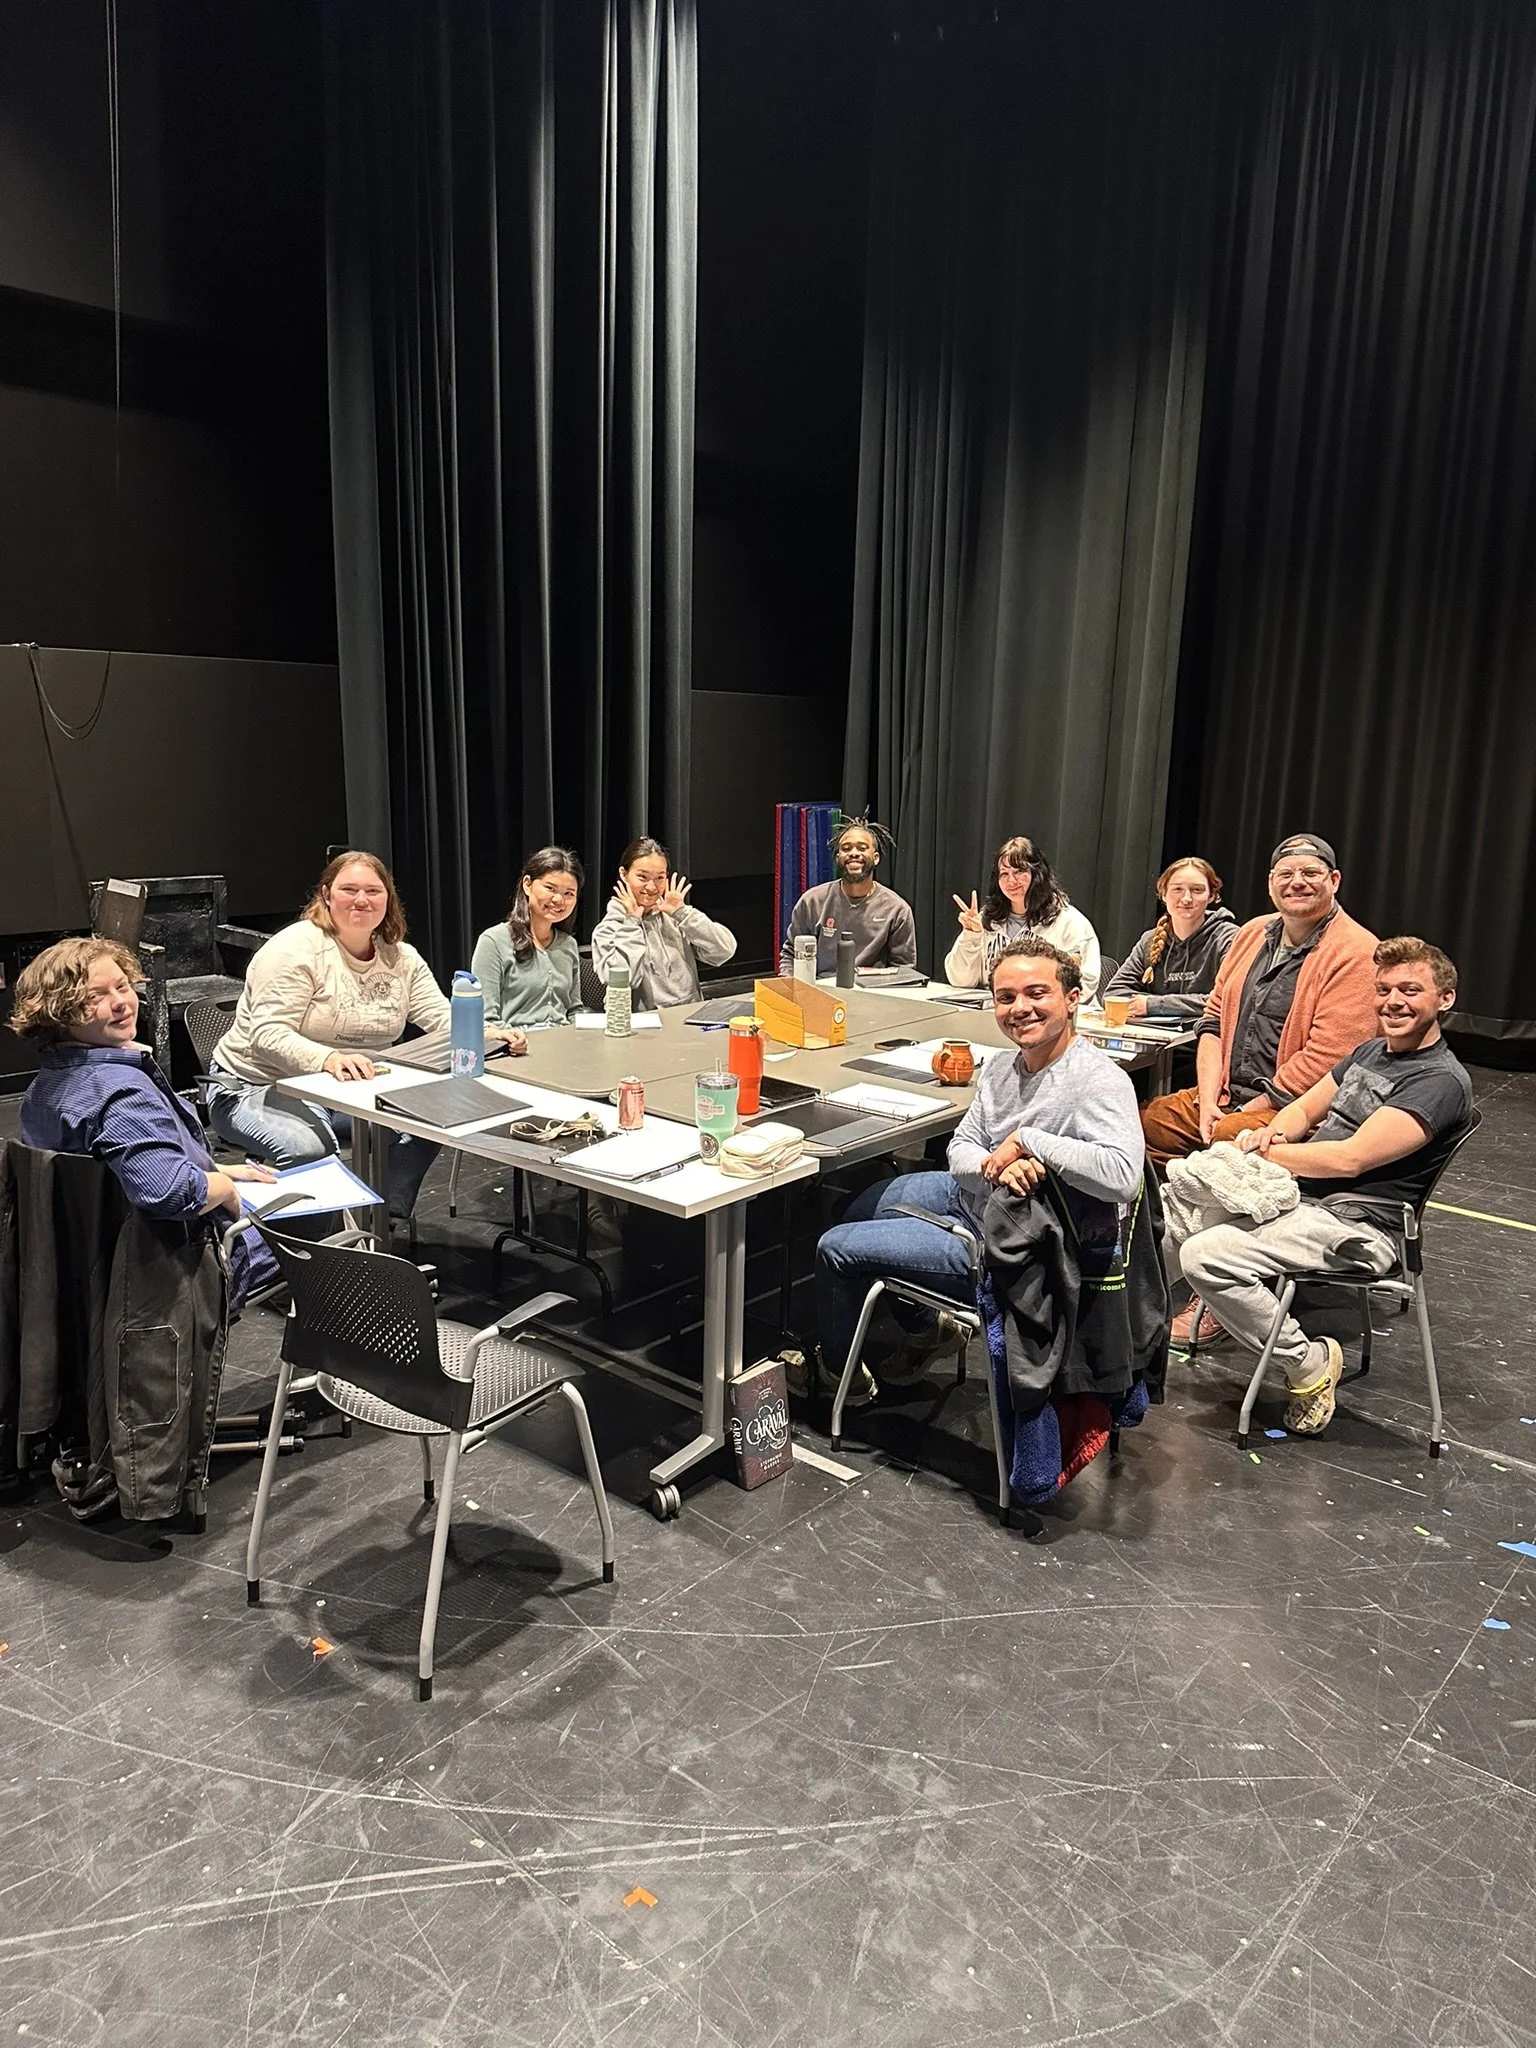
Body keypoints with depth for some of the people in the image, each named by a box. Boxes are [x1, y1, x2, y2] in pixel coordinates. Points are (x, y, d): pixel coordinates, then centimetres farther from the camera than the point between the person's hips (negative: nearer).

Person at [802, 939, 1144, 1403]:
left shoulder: (1100, 1081, -28)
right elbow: (960, 1148, -1)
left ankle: (840, 1374, 27)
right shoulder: (1000, 1068, -3)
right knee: (857, 1209, 28)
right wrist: (993, 1166, -26)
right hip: (968, 1195, 9)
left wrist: (1026, 1140, -33)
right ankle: (925, 1329, 43)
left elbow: (1121, 1177, -43)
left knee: (836, 1248, -2)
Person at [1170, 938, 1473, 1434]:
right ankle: (1219, 1305, 19)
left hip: (1354, 1224, -10)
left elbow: (1349, 1159, -21)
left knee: (1205, 1256, -26)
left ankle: (1310, 1364, -8)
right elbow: (1306, 1108, 18)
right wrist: (1269, 1133, -5)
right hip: (1300, 1193, 10)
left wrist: (1264, 1153, -11)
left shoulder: (1441, 1081, -15)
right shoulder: (1370, 1050, 15)